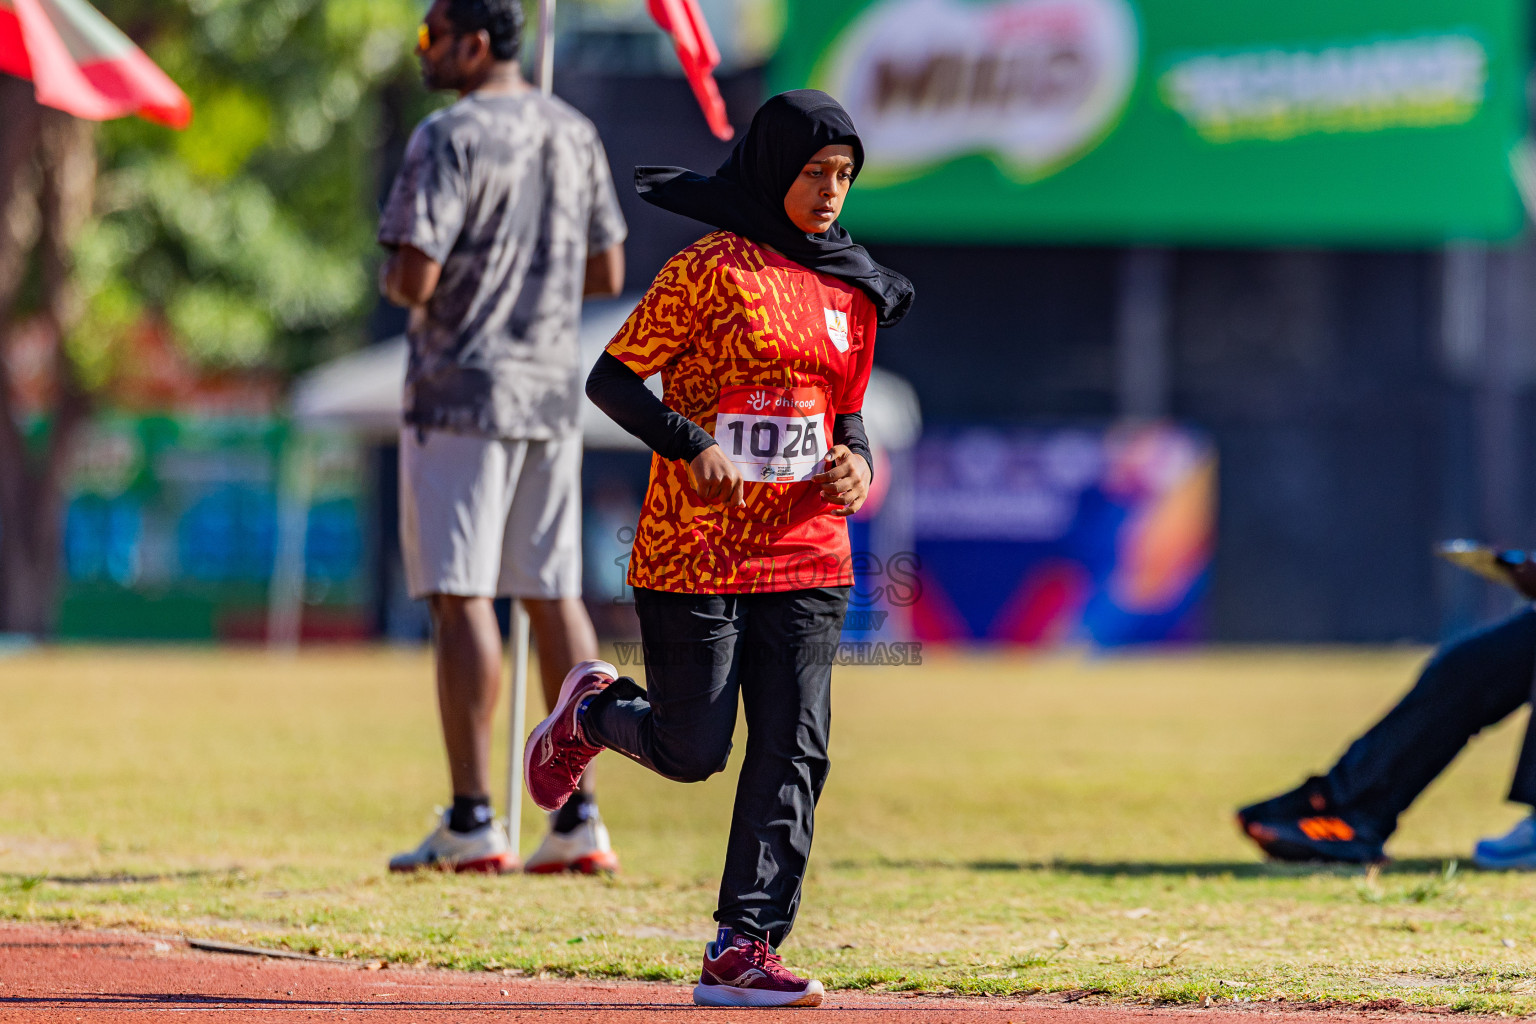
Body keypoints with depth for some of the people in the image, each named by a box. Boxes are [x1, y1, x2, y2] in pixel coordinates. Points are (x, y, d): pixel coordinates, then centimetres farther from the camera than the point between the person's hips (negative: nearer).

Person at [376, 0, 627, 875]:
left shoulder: (450, 139, -13)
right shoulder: (575, 135, 10)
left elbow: (414, 279, -19)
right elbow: (608, 273, 15)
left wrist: (390, 282, 3)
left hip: (462, 391, -7)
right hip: (553, 390, 7)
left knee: (462, 597, -6)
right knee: (554, 597, 9)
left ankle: (473, 824, -9)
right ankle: (578, 819, 7)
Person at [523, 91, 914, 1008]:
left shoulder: (853, 292, 10)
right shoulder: (713, 270, -8)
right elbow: (612, 379, -8)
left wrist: (857, 461, 0)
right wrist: (692, 445, -21)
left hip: (806, 557, 5)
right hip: (696, 548, -5)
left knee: (792, 756, -4)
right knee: (691, 750, 0)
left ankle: (743, 950, -2)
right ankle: (591, 711, 33)